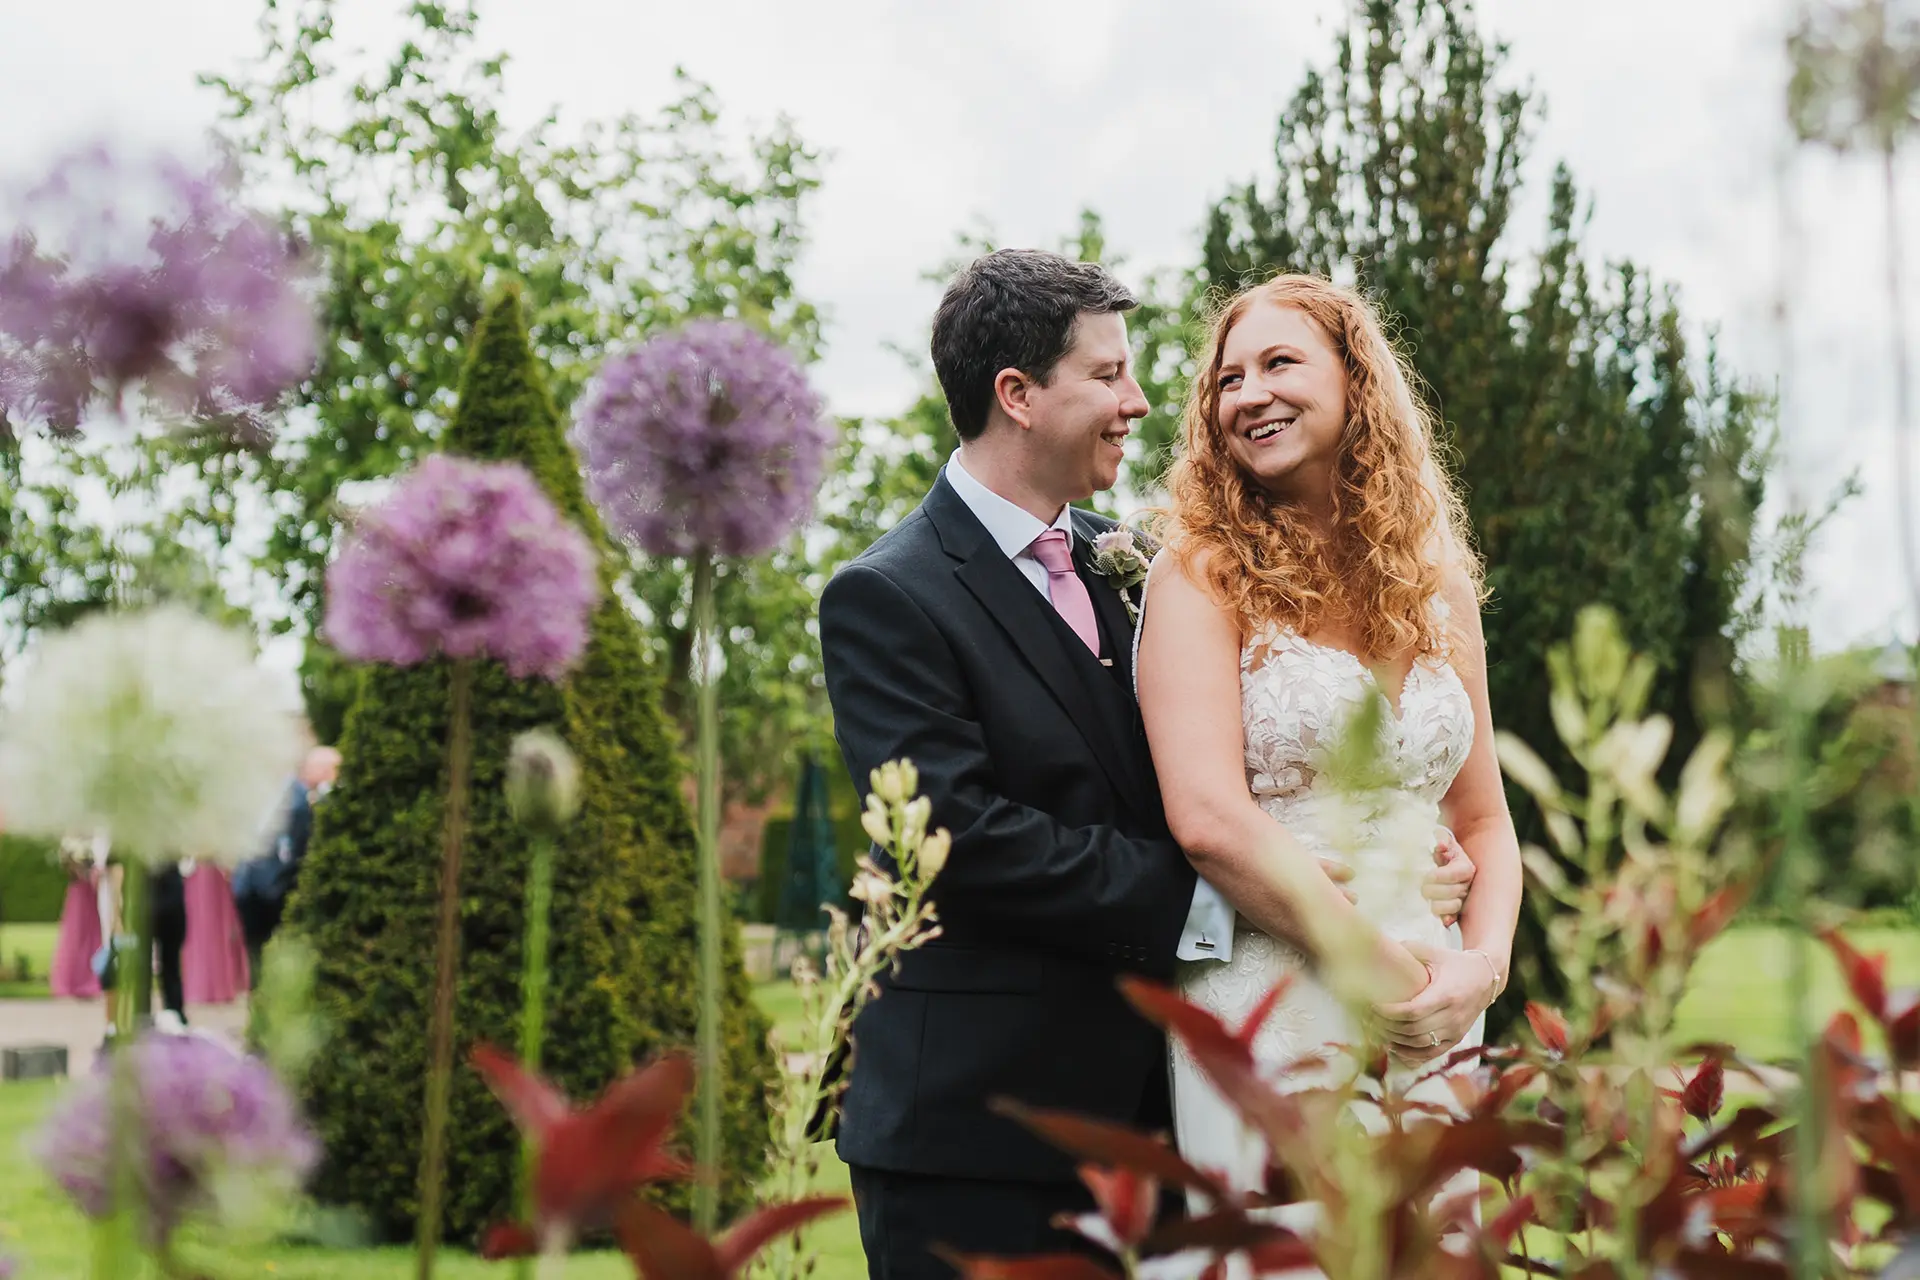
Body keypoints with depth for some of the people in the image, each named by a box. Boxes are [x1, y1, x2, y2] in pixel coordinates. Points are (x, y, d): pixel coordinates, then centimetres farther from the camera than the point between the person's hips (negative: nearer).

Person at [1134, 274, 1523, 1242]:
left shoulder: (1438, 586, 11)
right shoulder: (1200, 575, -5)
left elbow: (1482, 818, 14)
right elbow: (1207, 817, -16)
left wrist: (1482, 964, -5)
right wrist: (1386, 969, -14)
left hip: (1434, 1028, 5)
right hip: (1269, 1021, -5)